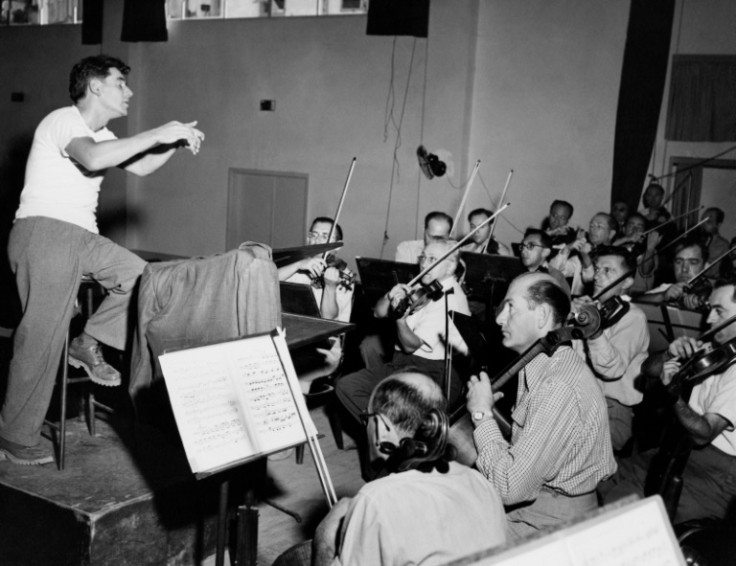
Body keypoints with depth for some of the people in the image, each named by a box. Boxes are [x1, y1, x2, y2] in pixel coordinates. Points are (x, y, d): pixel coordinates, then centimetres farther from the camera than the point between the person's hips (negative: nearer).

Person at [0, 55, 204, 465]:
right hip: (44, 232, -9)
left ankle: (90, 344, 7)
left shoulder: (99, 134, 20)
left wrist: (177, 141, 2)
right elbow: (94, 159, -29)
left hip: (81, 237, 9)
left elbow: (141, 167, 18)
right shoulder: (64, 120, -9)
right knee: (43, 337, -8)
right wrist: (157, 134, -24)